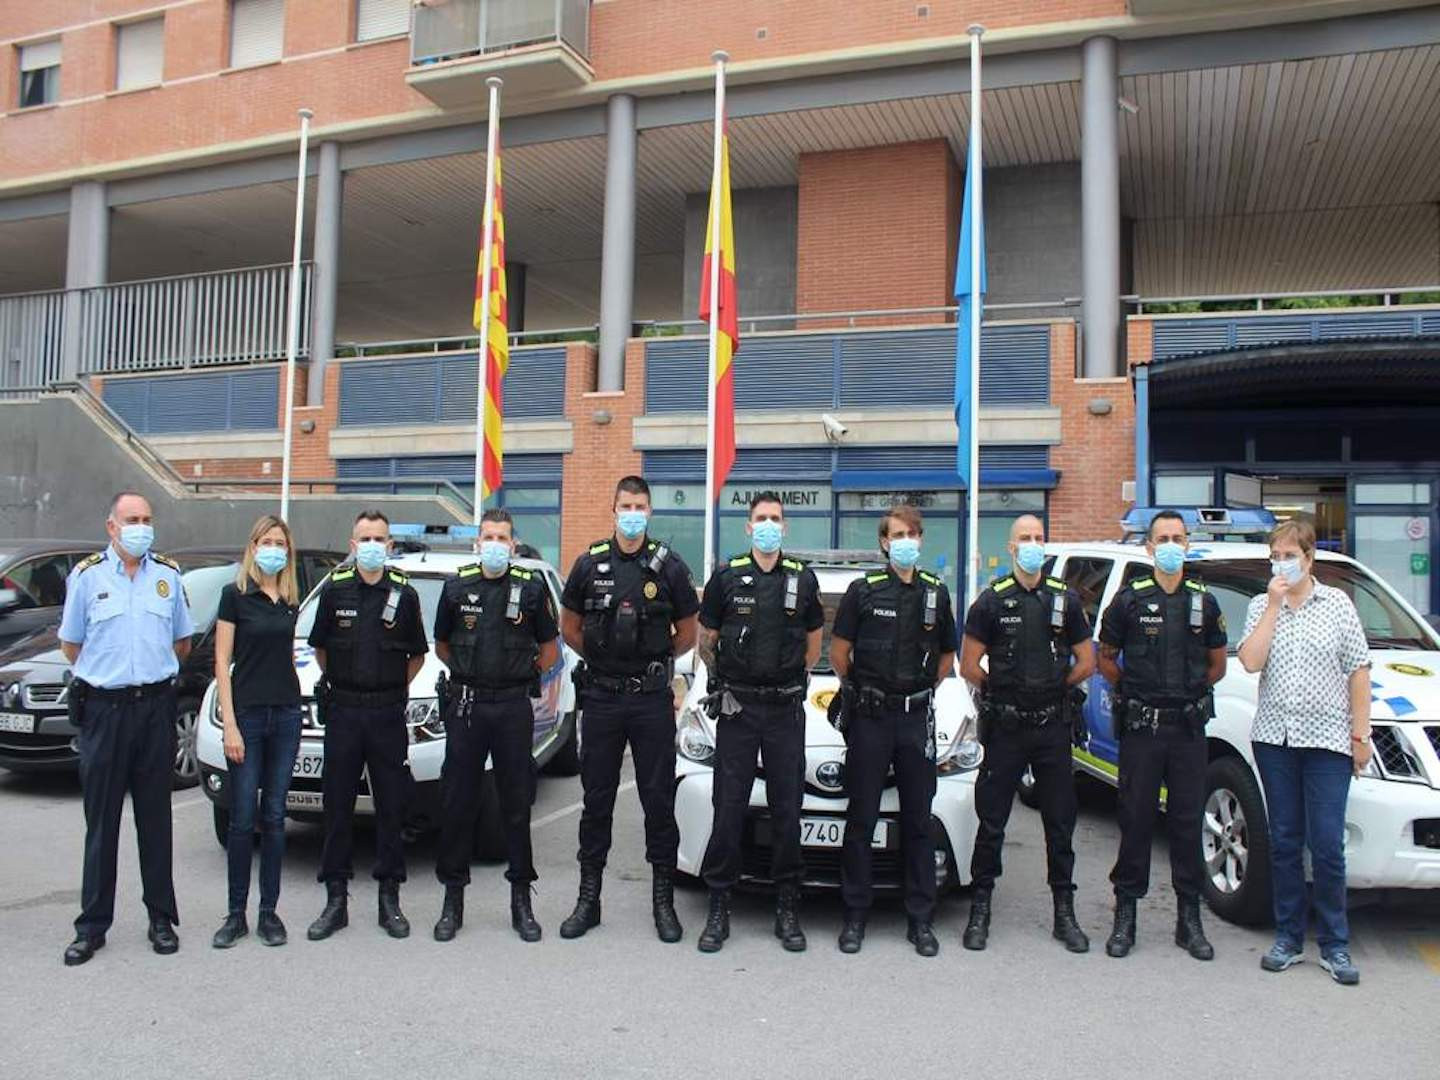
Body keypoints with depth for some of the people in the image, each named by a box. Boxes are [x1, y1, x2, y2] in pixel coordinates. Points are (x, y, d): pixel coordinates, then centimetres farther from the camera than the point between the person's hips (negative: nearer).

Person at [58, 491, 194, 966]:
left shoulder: (168, 576, 7)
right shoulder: (87, 575, 1)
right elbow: (71, 646, 7)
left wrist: (151, 670, 7)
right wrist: (109, 669, 2)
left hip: (155, 707, 2)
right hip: (104, 709, -1)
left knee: (155, 818, 9)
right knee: (101, 822, 5)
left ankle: (162, 918, 18)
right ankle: (92, 925, 14)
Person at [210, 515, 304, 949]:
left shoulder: (290, 600, 9)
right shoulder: (235, 595, -4)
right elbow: (222, 661, -7)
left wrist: (294, 707, 9)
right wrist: (229, 725, -12)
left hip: (286, 714, 4)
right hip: (247, 714, -4)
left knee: (274, 816, 8)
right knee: (242, 819, 1)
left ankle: (268, 913, 15)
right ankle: (236, 915, 12)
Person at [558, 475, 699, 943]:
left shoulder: (669, 566, 0)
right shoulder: (589, 563, 3)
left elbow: (687, 633, 9)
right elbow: (569, 628, 13)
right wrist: (603, 658, 11)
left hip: (652, 699, -1)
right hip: (600, 698, 1)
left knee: (659, 800, 4)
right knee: (596, 800, 8)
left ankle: (663, 900, 16)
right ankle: (588, 898, 19)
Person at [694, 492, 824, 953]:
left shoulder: (802, 578, 5)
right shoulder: (726, 576, 1)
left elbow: (813, 642, 17)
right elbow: (705, 642, 10)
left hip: (786, 709, 1)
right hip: (737, 707, -1)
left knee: (787, 810, 6)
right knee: (728, 808, 1)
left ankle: (787, 907, 16)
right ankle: (718, 908, 11)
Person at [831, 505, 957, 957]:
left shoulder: (937, 592, 9)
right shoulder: (863, 590, -1)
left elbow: (947, 655, 19)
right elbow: (839, 652, 3)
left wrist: (922, 688, 10)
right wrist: (860, 689, 8)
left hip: (917, 718, 3)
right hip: (869, 718, -3)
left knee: (918, 821, 8)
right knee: (861, 821, 3)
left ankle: (920, 919, 17)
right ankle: (855, 916, 13)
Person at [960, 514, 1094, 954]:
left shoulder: (1065, 600, 6)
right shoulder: (992, 600, -1)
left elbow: (1086, 663, 12)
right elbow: (969, 665, 2)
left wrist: (1053, 690, 8)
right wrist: (1003, 690, 5)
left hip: (1053, 727, 2)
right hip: (1004, 728, -2)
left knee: (1060, 822, 8)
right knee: (991, 822, 3)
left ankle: (1065, 912, 20)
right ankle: (980, 909, 14)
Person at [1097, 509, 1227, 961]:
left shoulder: (1204, 601, 8)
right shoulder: (1129, 599, 1)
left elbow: (1217, 665, 17)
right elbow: (1105, 660, 9)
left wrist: (1191, 692, 8)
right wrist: (1135, 689, 2)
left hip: (1189, 728, 2)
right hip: (1140, 728, -2)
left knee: (1188, 822, 7)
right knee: (1136, 821, 3)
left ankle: (1189, 918, 17)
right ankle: (1125, 915, 12)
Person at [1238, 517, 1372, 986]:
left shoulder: (1338, 604, 2)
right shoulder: (1261, 606, 6)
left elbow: (1358, 672, 2)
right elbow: (1250, 661, -8)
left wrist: (1360, 734, -2)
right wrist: (1273, 605, -10)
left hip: (1327, 739, -2)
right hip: (1274, 737, 2)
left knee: (1327, 846, -3)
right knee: (1284, 843, 8)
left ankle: (1335, 946, 10)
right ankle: (1288, 938, 18)